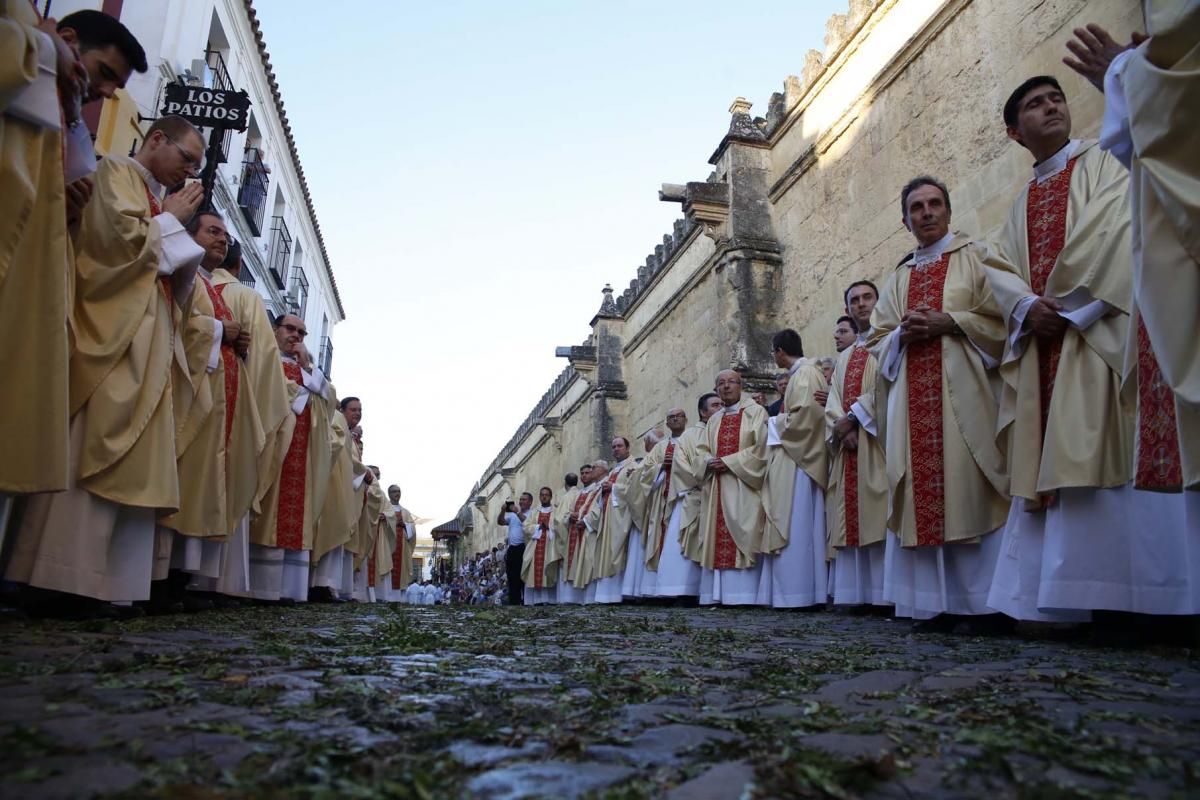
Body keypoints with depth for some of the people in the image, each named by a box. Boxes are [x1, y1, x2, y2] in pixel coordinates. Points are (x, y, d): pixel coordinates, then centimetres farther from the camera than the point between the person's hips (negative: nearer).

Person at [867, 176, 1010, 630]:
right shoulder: (898, 278, 23)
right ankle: (937, 603, 2)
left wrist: (949, 323, -11)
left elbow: (1003, 316, 0)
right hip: (912, 398, 4)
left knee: (969, 490, -10)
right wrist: (903, 334, -2)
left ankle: (985, 600, -3)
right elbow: (878, 340, 18)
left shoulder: (976, 257, 11)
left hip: (963, 391, -4)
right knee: (923, 494, -2)